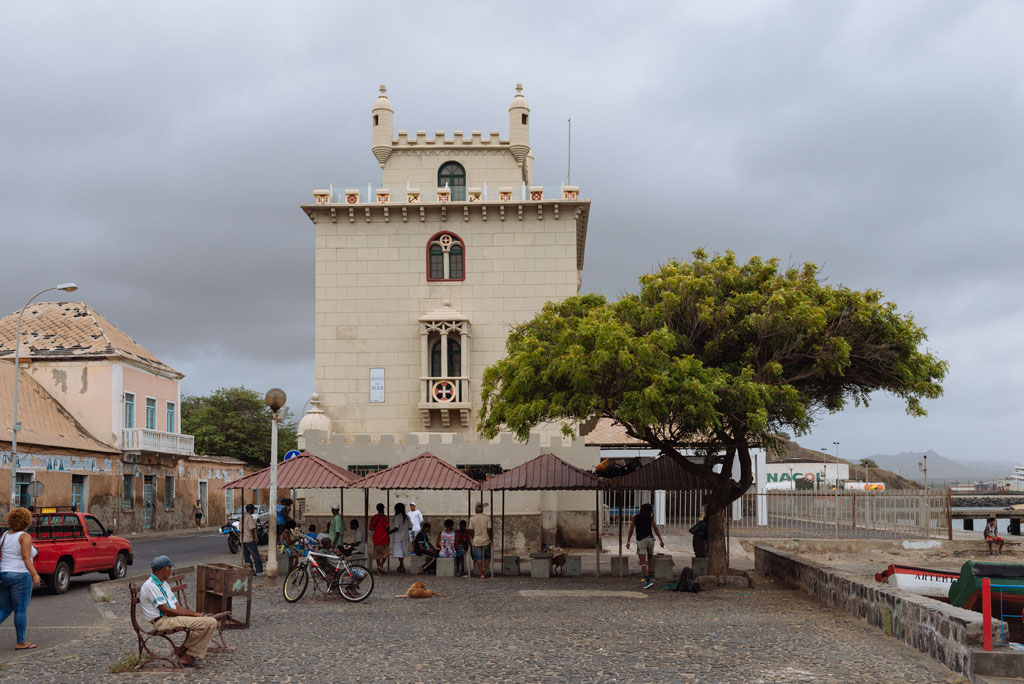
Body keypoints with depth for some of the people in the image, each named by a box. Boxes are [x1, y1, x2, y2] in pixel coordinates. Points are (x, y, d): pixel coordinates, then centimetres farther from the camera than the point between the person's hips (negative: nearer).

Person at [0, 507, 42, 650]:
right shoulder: (25, 536, -10)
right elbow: (26, 557, -20)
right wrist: (34, 575, -23)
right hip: (20, 576, -6)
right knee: (21, 610, 2)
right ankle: (21, 642, 6)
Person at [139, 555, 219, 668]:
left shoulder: (164, 584, 20)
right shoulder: (150, 586, -12)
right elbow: (166, 611, -17)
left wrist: (196, 613, 0)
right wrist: (193, 614, -14)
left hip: (172, 617, 10)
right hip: (162, 621, -10)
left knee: (212, 622, -5)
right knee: (204, 623, -24)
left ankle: (188, 657, -5)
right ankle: (183, 650, -5)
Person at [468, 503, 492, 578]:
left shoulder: (472, 519, -4)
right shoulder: (487, 518, -5)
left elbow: (471, 530, -3)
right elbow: (489, 530, -9)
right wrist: (490, 537, 6)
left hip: (476, 541, 0)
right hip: (486, 541, 0)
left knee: (478, 558, 5)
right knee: (487, 556, 17)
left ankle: (481, 573, 3)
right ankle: (484, 568, -3)